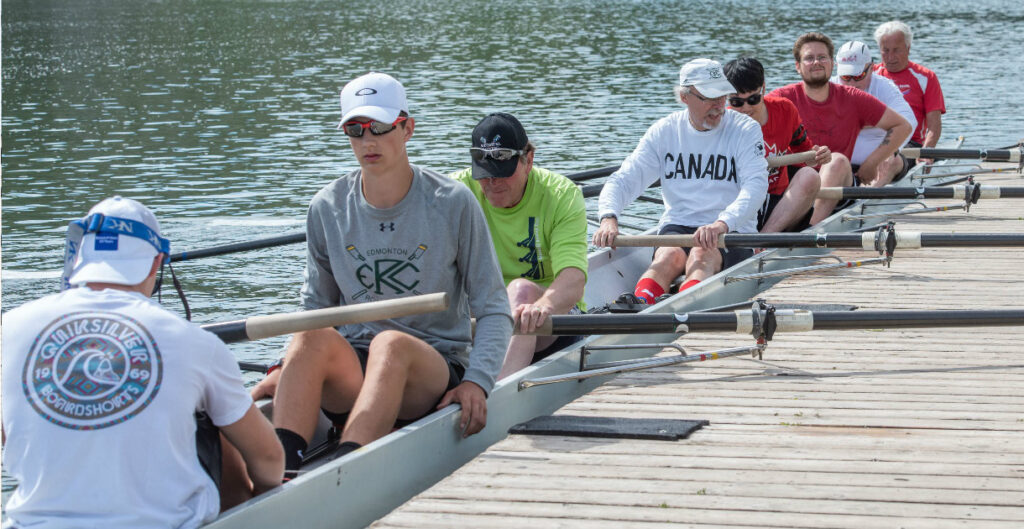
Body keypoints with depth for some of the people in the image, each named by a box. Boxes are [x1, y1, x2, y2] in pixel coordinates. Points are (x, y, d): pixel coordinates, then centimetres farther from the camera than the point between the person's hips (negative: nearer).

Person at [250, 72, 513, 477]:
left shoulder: (452, 204, -2)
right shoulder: (327, 209, 7)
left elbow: (493, 309, 0)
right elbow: (316, 306, 15)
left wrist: (477, 381, -15)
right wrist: (286, 370, -3)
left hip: (435, 374, -2)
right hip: (350, 371, 3)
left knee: (392, 343, -37)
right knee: (312, 336, -31)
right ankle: (281, 473, -46)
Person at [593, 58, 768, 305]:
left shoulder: (746, 130, -1)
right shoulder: (664, 131, 7)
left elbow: (756, 186, -16)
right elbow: (623, 180, 1)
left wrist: (722, 223, -36)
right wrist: (608, 217, -22)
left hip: (732, 232, -2)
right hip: (677, 227, 2)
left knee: (701, 256, -35)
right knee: (670, 255, -32)